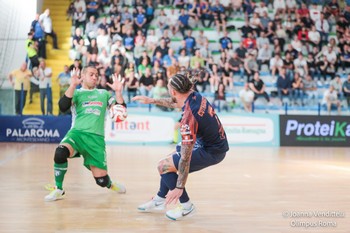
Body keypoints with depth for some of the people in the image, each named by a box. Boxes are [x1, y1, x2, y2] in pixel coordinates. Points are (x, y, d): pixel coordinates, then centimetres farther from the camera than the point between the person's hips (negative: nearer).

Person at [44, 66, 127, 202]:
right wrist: (72, 85, -15)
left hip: (96, 138, 2)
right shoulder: (76, 93, 12)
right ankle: (58, 190, -14)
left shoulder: (104, 94, 21)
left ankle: (110, 184, 36)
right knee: (61, 153, -35)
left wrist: (118, 92, -1)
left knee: (101, 180, -4)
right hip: (77, 133, -1)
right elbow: (63, 107, -8)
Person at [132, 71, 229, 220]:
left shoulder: (188, 119, -31)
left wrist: (179, 187, -23)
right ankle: (160, 200, 34)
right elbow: (175, 103, 19)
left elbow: (186, 158, -28)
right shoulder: (195, 96, -7)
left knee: (164, 166, -5)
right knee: (171, 162, 21)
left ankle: (186, 206, 8)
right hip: (218, 143, 9)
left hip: (211, 152, -9)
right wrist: (152, 100, 25)